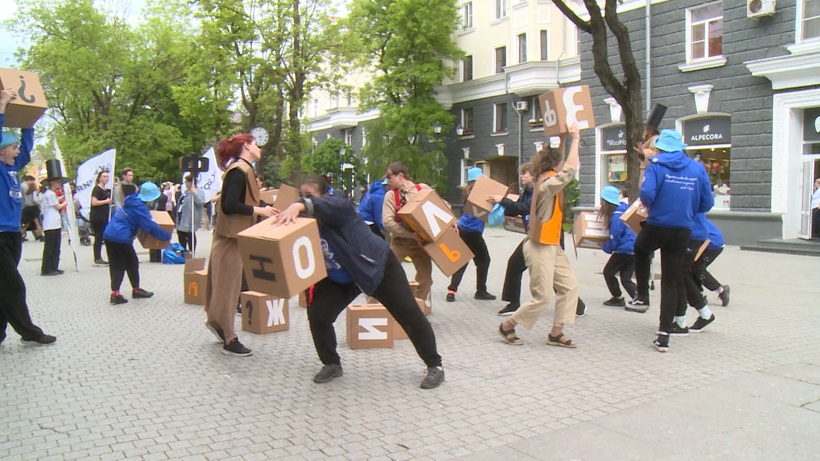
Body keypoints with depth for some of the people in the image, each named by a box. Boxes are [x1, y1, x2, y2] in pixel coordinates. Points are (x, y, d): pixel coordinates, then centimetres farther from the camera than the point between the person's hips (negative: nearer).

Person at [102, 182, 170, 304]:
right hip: (121, 239, -8)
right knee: (132, 263, 10)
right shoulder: (139, 207, -13)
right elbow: (151, 226, -17)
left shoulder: (132, 199, 12)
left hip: (109, 235, 8)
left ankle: (115, 293, -1)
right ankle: (136, 289, 22)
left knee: (116, 265, 8)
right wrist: (167, 235, -6)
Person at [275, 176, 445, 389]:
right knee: (317, 314, -8)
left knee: (410, 315, -4)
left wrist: (300, 205, -71)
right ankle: (331, 364, 16)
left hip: (378, 266, -5)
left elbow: (332, 205, -53)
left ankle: (434, 365, 14)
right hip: (340, 279, 6)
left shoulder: (339, 209, -28)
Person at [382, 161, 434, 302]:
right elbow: (387, 222, -17)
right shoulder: (390, 195, -6)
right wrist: (411, 234, -24)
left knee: (425, 276, 3)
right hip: (399, 241, -1)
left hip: (420, 240, 1)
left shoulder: (423, 189, -3)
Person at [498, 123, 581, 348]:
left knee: (569, 286, 7)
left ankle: (556, 333, 13)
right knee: (542, 297, -3)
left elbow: (562, 163, 24)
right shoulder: (547, 183, -20)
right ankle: (507, 326, 14)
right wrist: (575, 139, -26)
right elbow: (570, 170, -34)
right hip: (540, 248, -10)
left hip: (553, 246, 10)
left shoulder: (546, 179, 7)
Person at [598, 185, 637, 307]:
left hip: (624, 250, -9)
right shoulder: (623, 209, 8)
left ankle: (618, 298, 17)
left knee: (608, 272, 10)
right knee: (626, 278, 10)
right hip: (634, 249, 9)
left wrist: (605, 247, 3)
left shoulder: (616, 217, -19)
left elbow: (614, 240, -15)